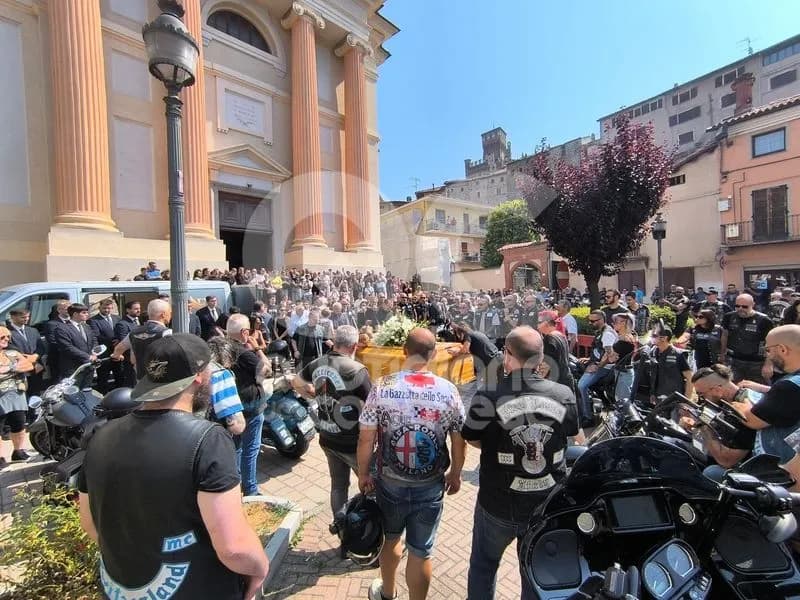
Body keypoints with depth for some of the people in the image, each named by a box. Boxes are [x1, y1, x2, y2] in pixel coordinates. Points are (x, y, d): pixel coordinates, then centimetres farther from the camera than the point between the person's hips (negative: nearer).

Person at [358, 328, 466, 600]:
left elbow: (366, 439, -11)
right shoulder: (448, 390, -15)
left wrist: (363, 474, 5)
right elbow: (459, 441, -6)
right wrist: (455, 474, 11)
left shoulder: (382, 387, -17)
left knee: (390, 538, 28)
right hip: (430, 485, -1)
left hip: (390, 481, 2)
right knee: (420, 552, 17)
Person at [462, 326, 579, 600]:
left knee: (483, 565, 26)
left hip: (498, 504, -2)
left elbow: (473, 440, -7)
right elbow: (570, 436, 5)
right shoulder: (564, 395, -14)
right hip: (549, 505, 3)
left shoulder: (488, 397, -24)